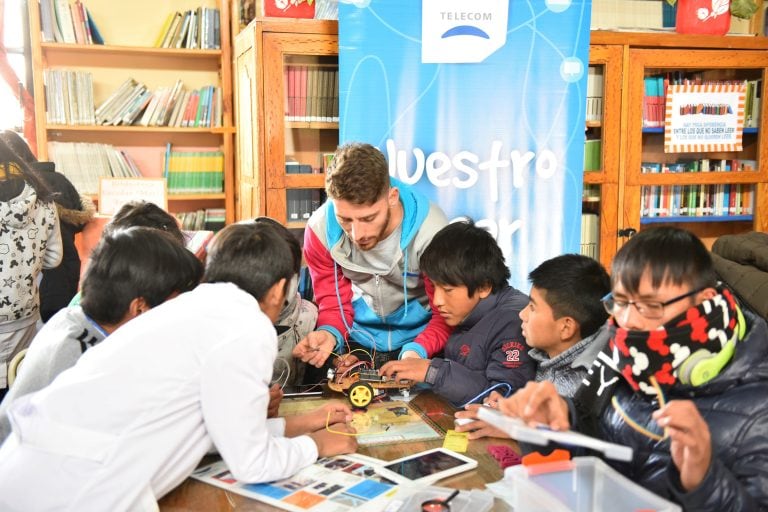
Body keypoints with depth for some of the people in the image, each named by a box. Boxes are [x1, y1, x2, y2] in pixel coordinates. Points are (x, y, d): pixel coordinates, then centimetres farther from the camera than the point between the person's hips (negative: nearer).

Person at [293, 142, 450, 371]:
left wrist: (417, 351, -35)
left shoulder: (430, 230, -24)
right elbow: (333, 302, -4)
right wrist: (330, 334, -26)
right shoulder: (321, 228, -16)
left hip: (418, 340, -2)